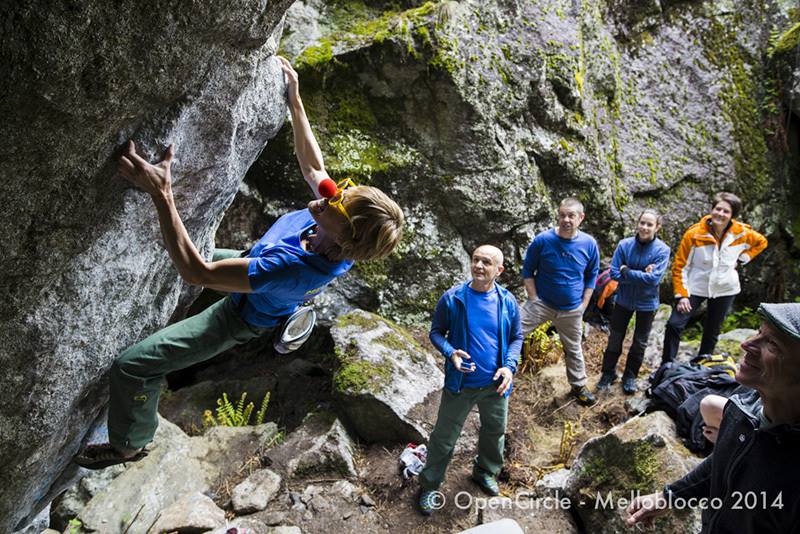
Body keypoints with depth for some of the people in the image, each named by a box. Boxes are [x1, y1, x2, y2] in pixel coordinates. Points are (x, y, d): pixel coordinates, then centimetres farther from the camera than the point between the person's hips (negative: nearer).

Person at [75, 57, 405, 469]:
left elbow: (195, 272, -46)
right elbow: (312, 164, -6)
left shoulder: (299, 270, -47)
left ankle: (130, 444, 24)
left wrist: (161, 192, -52)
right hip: (254, 265, 8)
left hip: (242, 317, -7)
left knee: (133, 366, -6)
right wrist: (294, 99, -8)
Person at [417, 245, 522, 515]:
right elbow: (436, 332, -5)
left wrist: (510, 366, -11)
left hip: (495, 383, 3)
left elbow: (516, 338, 5)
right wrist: (450, 353, -24)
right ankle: (429, 486, 27)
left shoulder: (508, 301, -7)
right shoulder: (452, 298, -14)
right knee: (444, 436, 7)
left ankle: (484, 472, 49)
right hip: (461, 382, -3)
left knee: (495, 431, 22)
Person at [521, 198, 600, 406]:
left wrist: (583, 305, 2)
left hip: (572, 309, 2)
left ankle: (579, 385, 40)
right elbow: (528, 271, -5)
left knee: (574, 349, 19)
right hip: (542, 303, -2)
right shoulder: (542, 240, -16)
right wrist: (534, 300, -10)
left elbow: (591, 276, 6)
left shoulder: (589, 244, -8)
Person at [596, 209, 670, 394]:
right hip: (624, 299, 1)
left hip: (647, 303, -1)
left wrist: (627, 271, -21)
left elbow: (654, 278, -25)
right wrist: (641, 275, -23)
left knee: (640, 343, 15)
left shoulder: (662, 250, -17)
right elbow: (614, 273, -15)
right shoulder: (624, 245, -13)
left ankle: (630, 376, 34)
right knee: (615, 339, 12)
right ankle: (608, 373, 30)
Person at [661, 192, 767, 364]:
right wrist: (681, 295, -16)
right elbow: (680, 266, -12)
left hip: (725, 290, 3)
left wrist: (741, 259, 0)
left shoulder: (742, 233, -10)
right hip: (696, 288, -2)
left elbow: (761, 242, 14)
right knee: (674, 325, -13)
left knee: (712, 332, 13)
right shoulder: (694, 234, -17)